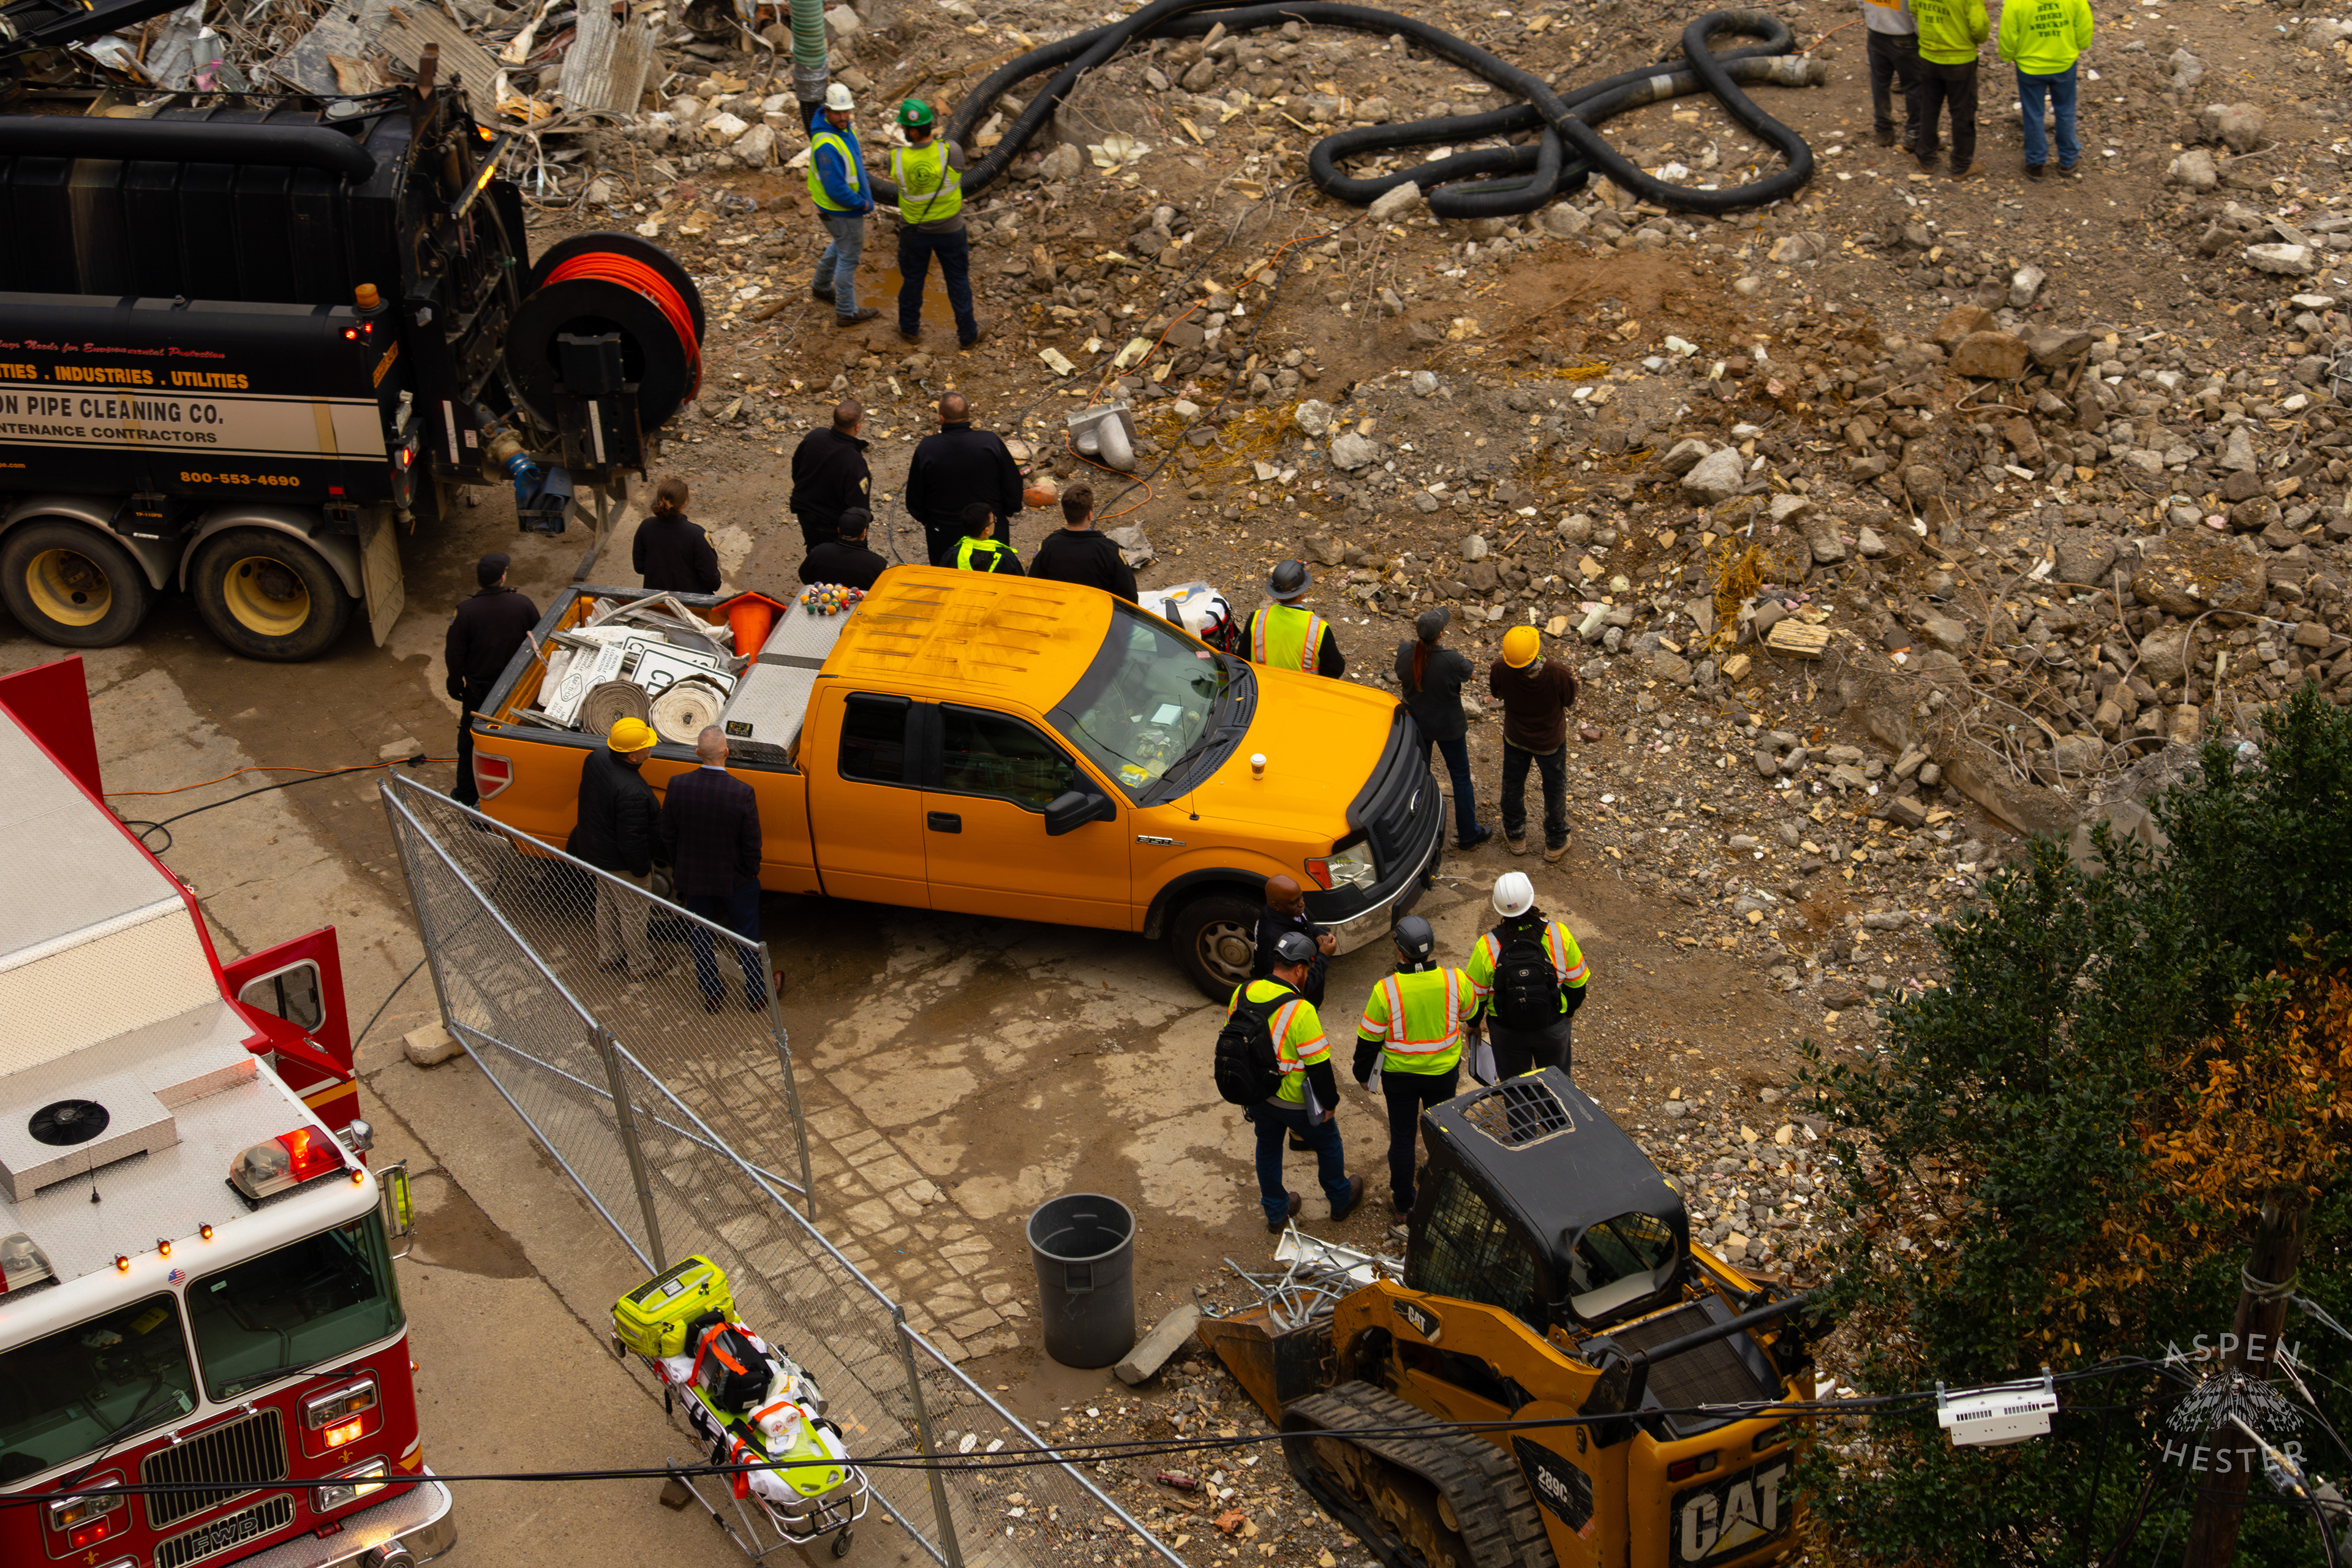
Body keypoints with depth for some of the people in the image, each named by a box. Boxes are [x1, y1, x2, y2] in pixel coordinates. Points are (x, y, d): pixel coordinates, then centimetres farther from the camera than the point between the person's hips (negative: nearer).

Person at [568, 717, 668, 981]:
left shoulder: (597, 758, -14)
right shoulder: (632, 792, -40)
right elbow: (632, 840, -31)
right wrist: (642, 868, -13)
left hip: (595, 849, 8)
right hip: (621, 863, -8)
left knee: (606, 905, 28)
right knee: (632, 913, 15)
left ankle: (607, 955, 48)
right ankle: (640, 965, 35)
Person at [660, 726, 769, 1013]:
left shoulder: (678, 786, -20)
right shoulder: (743, 793, -27)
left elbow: (668, 835, -6)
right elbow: (752, 843, -16)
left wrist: (678, 867, 11)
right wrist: (752, 872, 3)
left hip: (692, 878, 2)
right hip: (735, 879, -2)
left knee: (700, 935, 23)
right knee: (746, 936, 20)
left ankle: (711, 994, 37)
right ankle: (756, 993, 36)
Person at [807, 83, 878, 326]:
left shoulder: (841, 125, -6)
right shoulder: (827, 145, -35)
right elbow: (836, 189, -32)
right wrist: (862, 204, -19)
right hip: (842, 211, -10)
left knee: (840, 245, 30)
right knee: (849, 257, 7)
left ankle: (822, 286, 51)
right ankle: (846, 312, 22)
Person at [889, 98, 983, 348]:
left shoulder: (897, 159, -24)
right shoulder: (951, 151, -26)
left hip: (914, 229, 1)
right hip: (950, 228, 0)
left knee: (912, 278, 23)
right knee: (958, 280, 18)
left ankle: (910, 328, 41)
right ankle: (967, 333, 31)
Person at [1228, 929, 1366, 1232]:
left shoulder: (1242, 994, -10)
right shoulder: (1300, 1011, -30)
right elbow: (1319, 1065, -23)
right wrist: (1329, 1102, -8)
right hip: (1295, 1101, -5)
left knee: (1268, 1147, 25)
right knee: (1328, 1145, 20)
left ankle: (1276, 1212, 39)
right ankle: (1341, 1200, 40)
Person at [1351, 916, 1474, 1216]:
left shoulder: (1386, 991, -26)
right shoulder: (1456, 981, -20)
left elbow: (1369, 1039, -13)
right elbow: (1471, 1014, 3)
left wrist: (1363, 1074, 4)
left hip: (1400, 1075, -2)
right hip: (1445, 1072, 2)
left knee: (1402, 1136, 16)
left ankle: (1402, 1201, 29)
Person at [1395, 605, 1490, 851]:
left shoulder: (1405, 653, -21)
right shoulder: (1451, 661, -33)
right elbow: (1467, 672, -12)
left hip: (1417, 723, 4)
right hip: (1448, 726, -4)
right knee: (1460, 777, 16)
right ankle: (1468, 834, 29)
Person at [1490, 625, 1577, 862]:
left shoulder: (1501, 670, -31)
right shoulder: (1558, 673, -36)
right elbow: (1569, 702, -17)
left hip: (1516, 737, 1)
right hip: (1550, 740, -1)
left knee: (1513, 785, 28)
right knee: (1555, 789, 24)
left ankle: (1515, 837, 48)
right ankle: (1555, 843, 42)